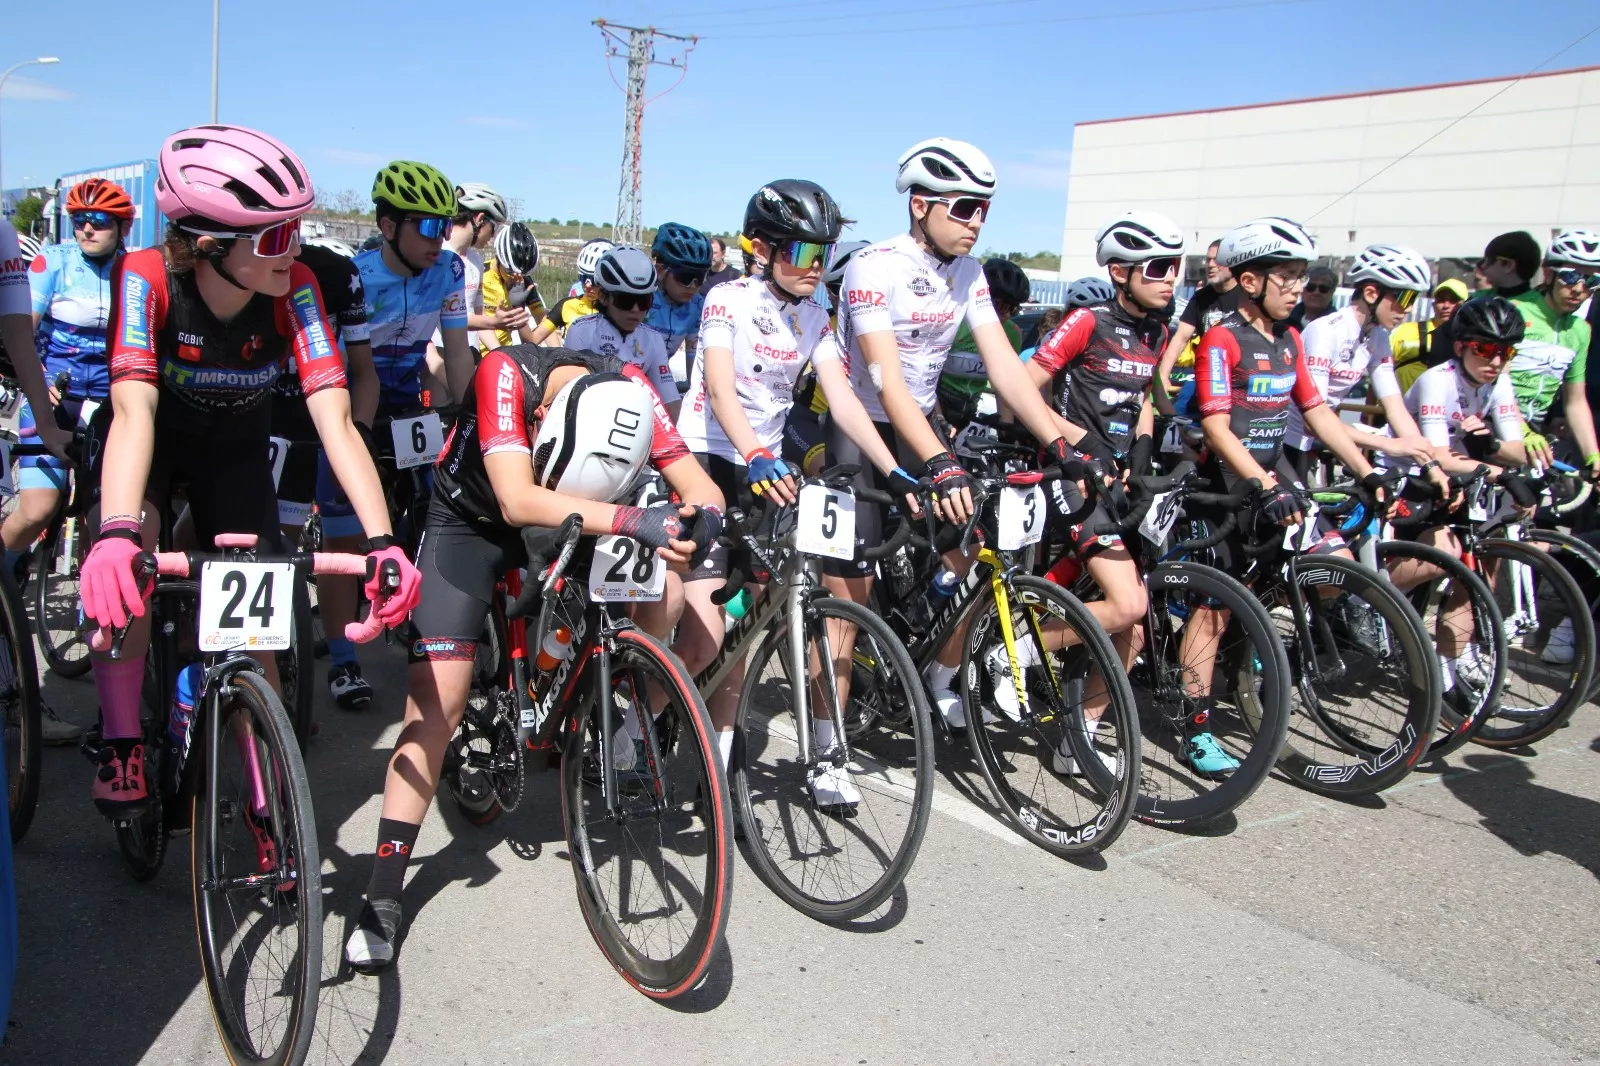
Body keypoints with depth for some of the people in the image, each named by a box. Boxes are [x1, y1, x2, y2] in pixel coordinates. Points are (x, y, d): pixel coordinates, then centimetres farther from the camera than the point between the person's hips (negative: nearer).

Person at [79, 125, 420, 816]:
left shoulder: (294, 289, -29)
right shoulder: (146, 277, -32)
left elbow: (334, 419, -36)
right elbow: (133, 409, -43)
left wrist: (382, 542, -48)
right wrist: (115, 534, -59)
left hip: (235, 447, 1)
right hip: (155, 439, -1)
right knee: (123, 568, -30)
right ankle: (123, 747, -10)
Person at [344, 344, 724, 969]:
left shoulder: (628, 394, -25)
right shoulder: (506, 374, -35)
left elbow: (700, 488, -25)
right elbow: (518, 501, -47)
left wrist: (699, 521, -48)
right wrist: (634, 520, -56)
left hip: (557, 526, 3)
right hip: (470, 523, -3)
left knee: (665, 589, -23)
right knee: (437, 705, -12)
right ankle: (382, 899, -3)